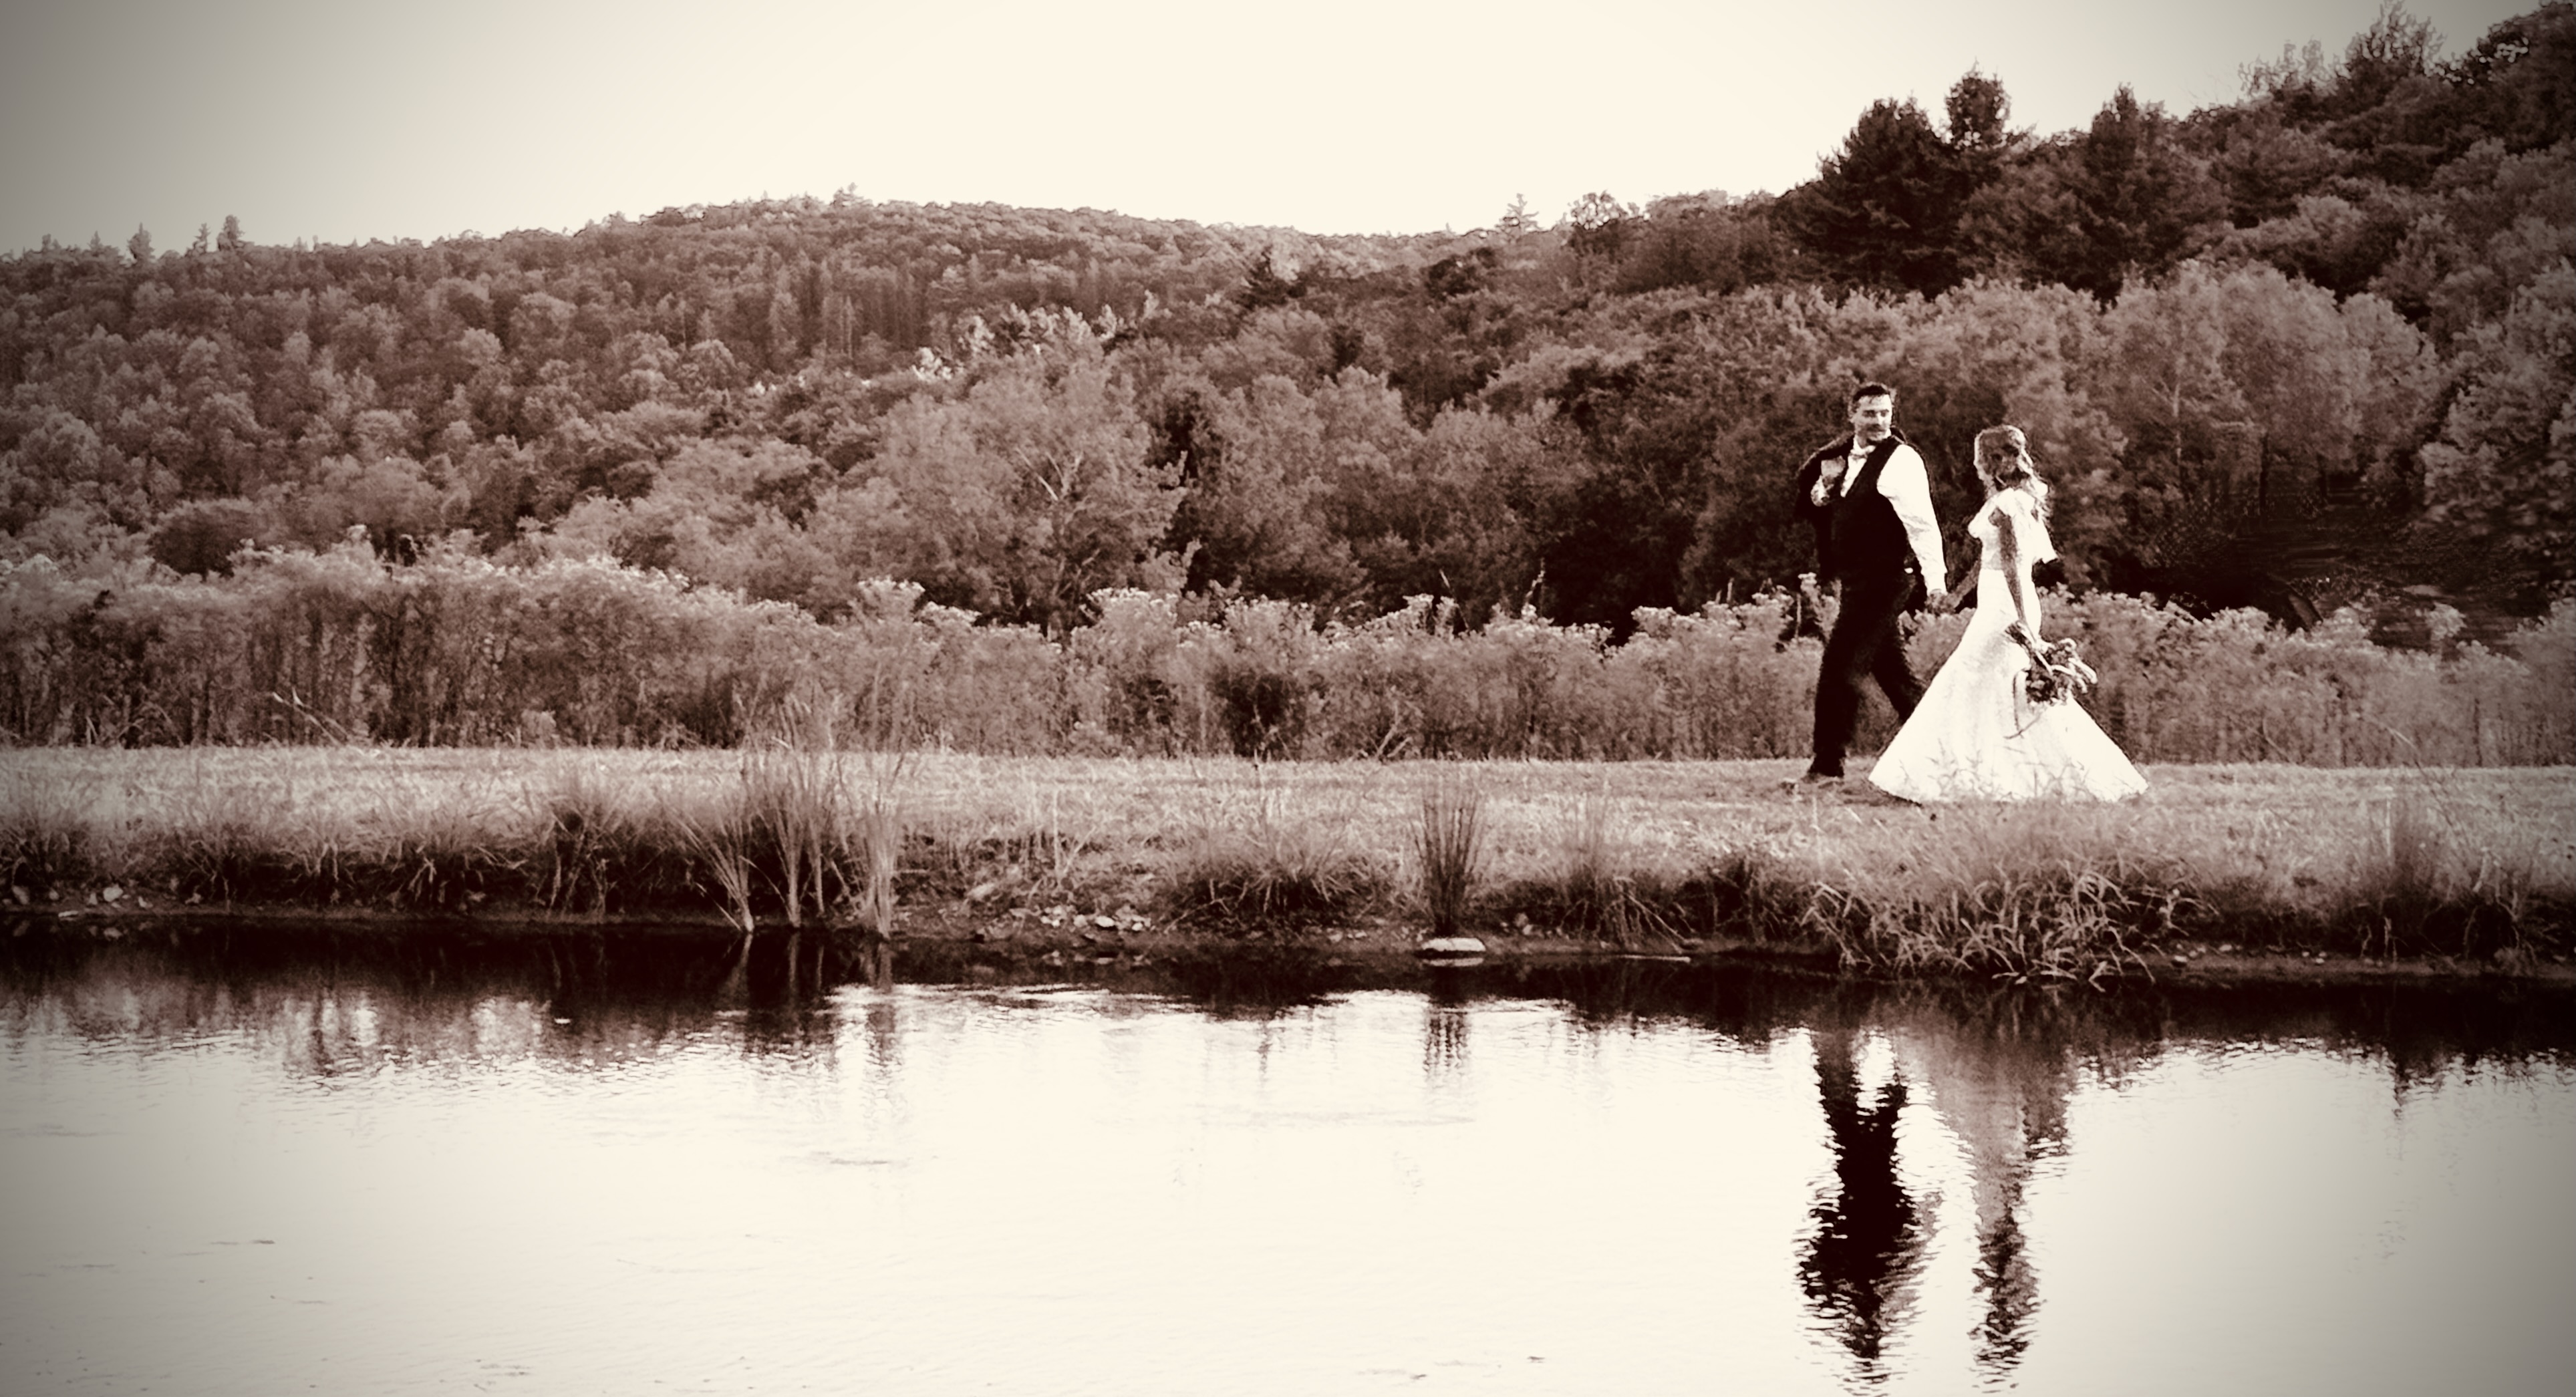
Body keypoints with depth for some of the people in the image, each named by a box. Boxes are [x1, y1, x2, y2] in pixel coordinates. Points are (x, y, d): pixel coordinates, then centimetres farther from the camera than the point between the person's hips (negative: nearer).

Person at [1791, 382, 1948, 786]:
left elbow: (1922, 524, -19)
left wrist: (1934, 582, -27)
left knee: (1840, 668, -10)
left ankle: (1826, 766, -5)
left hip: (1883, 581, -9)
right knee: (1892, 672, 14)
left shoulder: (1901, 460, -12)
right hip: (1857, 582, 9)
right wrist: (1821, 493, 2)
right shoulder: (1843, 456, 13)